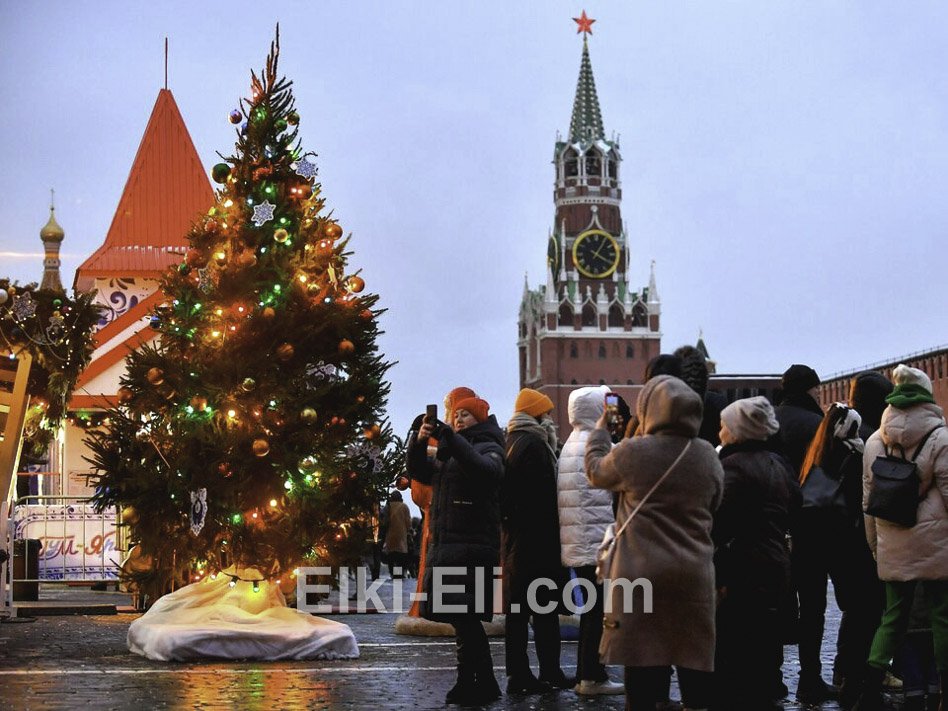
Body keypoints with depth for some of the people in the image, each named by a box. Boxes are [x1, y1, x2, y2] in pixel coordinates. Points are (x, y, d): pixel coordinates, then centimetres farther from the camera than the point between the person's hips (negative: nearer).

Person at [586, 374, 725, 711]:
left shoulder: (631, 452, -10)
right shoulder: (707, 456, 0)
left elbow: (596, 471, 10)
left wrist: (602, 424, 23)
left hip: (643, 572, -3)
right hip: (694, 575, 3)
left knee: (643, 663, 3)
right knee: (695, 662, 8)